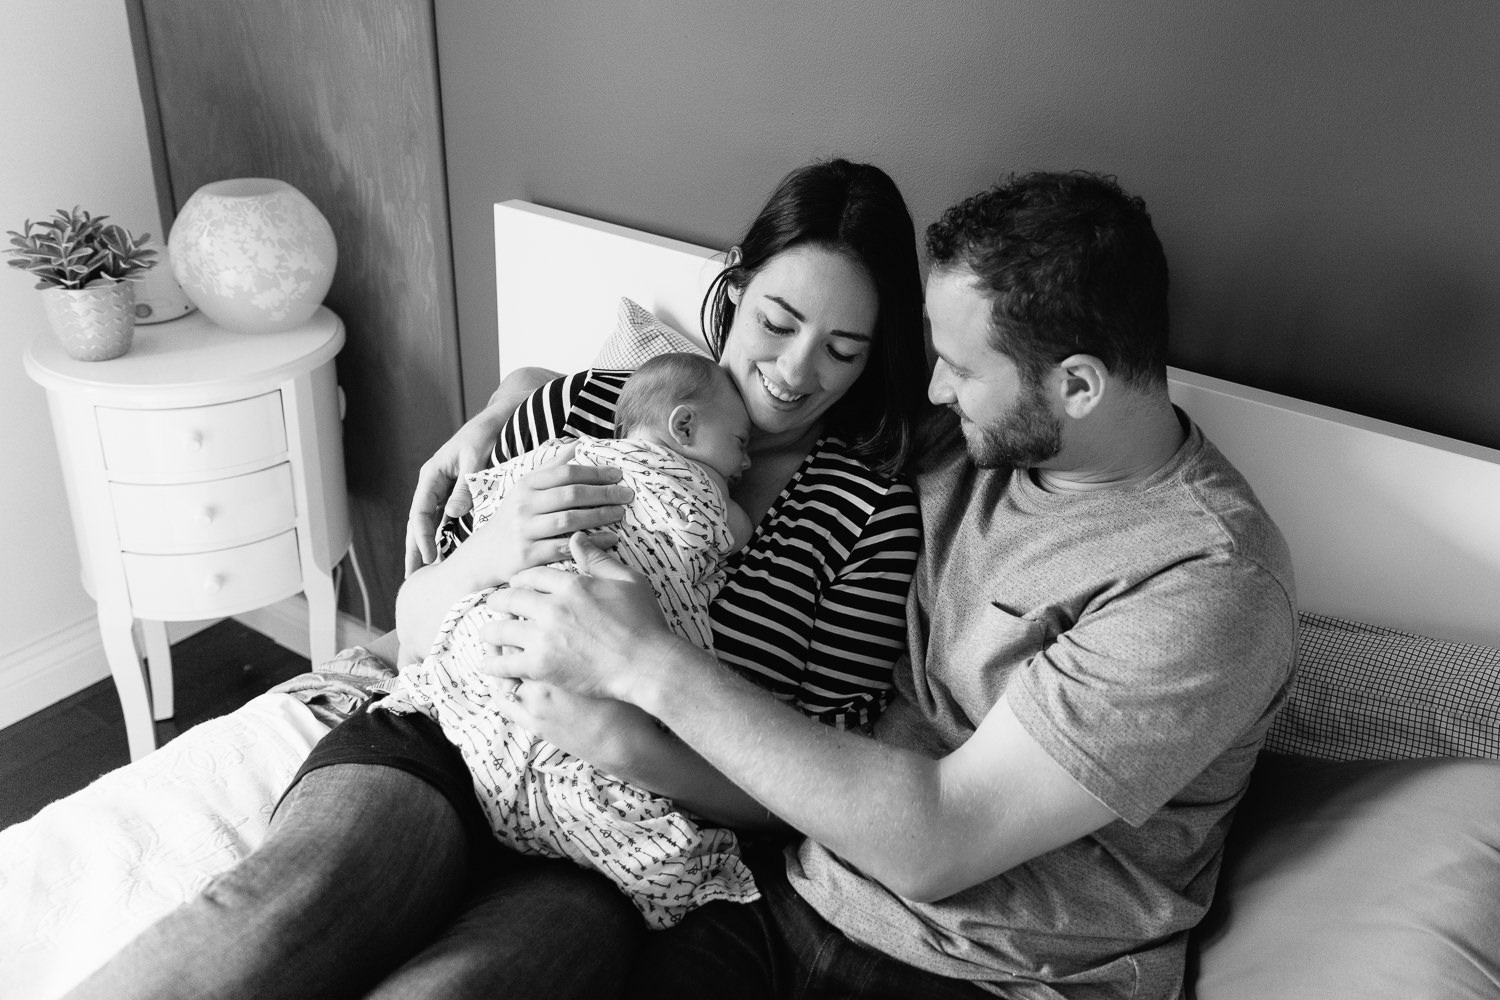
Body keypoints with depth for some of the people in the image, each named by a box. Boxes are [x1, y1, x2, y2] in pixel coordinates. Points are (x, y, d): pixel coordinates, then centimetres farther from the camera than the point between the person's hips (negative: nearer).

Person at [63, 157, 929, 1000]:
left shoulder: (875, 517, 0)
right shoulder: (587, 408, 5)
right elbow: (415, 628, 9)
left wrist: (629, 742, -21)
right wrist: (483, 558, -14)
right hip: (446, 745, 2)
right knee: (280, 906, -32)